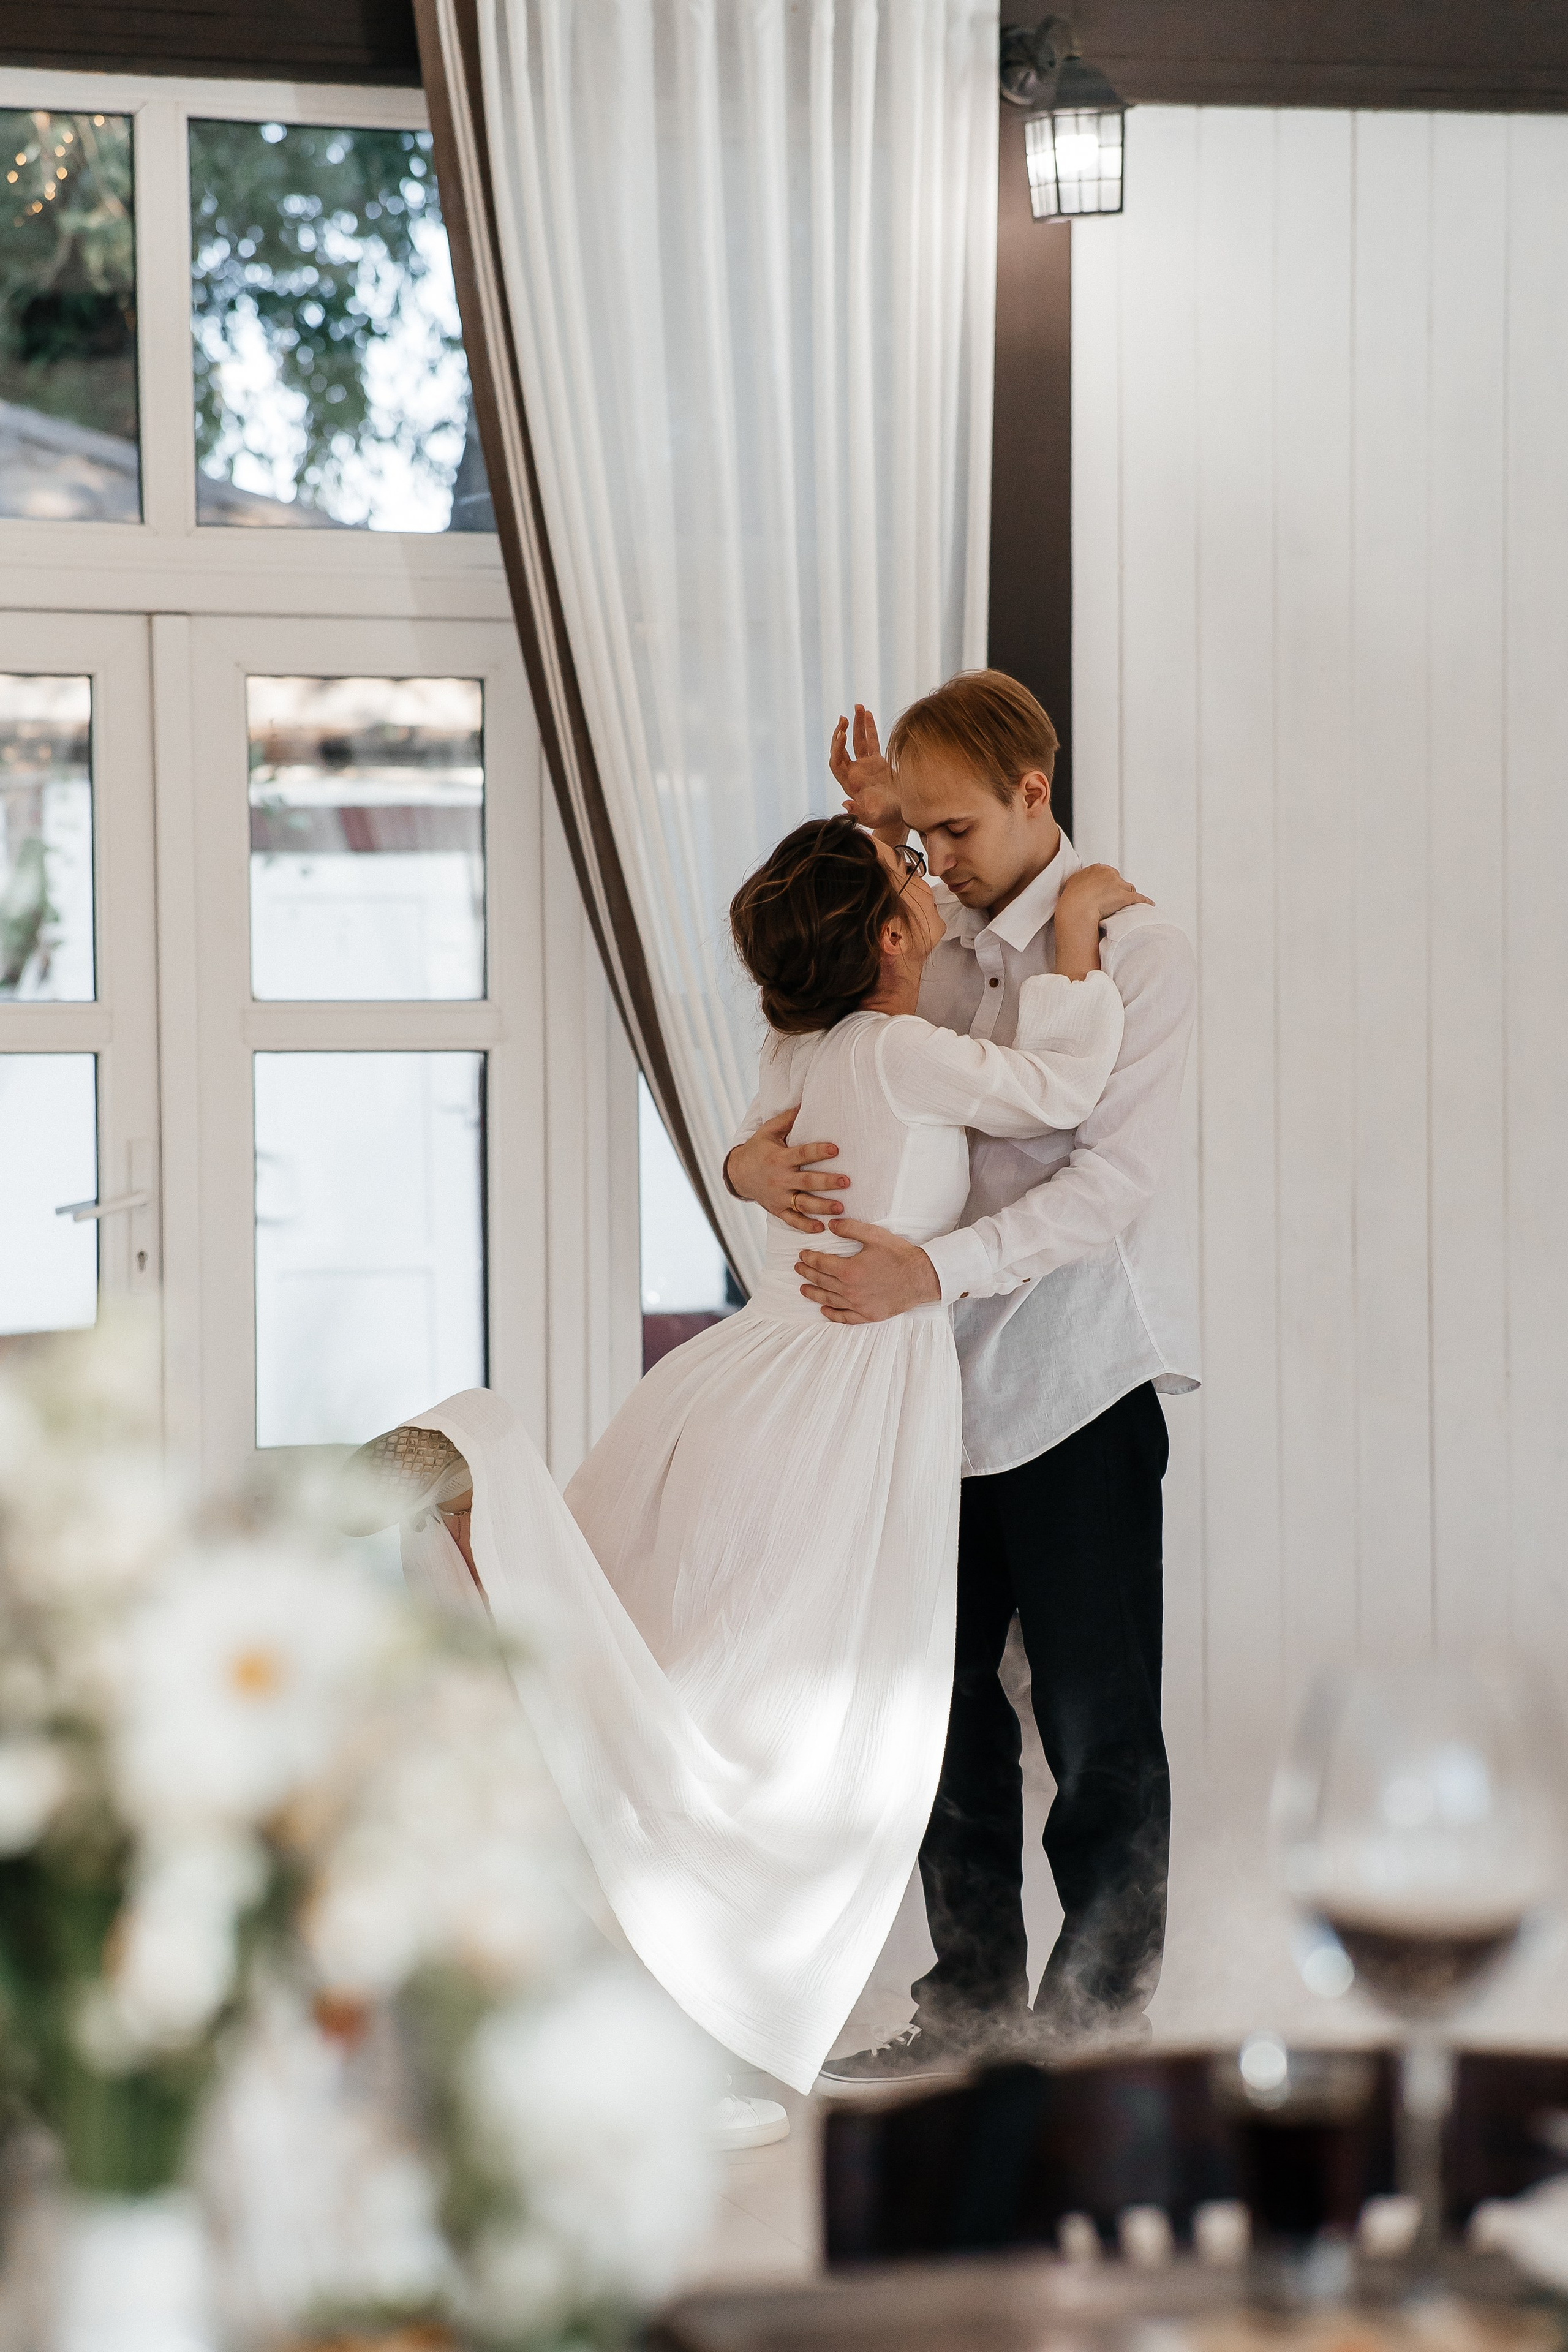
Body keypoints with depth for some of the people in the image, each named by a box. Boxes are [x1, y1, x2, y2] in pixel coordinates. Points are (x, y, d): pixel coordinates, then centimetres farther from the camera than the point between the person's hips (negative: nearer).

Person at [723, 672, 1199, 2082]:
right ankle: (975, 2005, 21)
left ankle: (1100, 2018, 12)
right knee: (940, 1701, 10)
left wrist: (936, 1267, -29)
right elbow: (829, 1063, 12)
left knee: (1097, 1726, 0)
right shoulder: (934, 948, 10)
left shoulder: (1135, 950, -9)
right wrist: (755, 1150, -13)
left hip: (1081, 1384, -6)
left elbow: (1117, 1181, -18)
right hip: (951, 1382, 6)